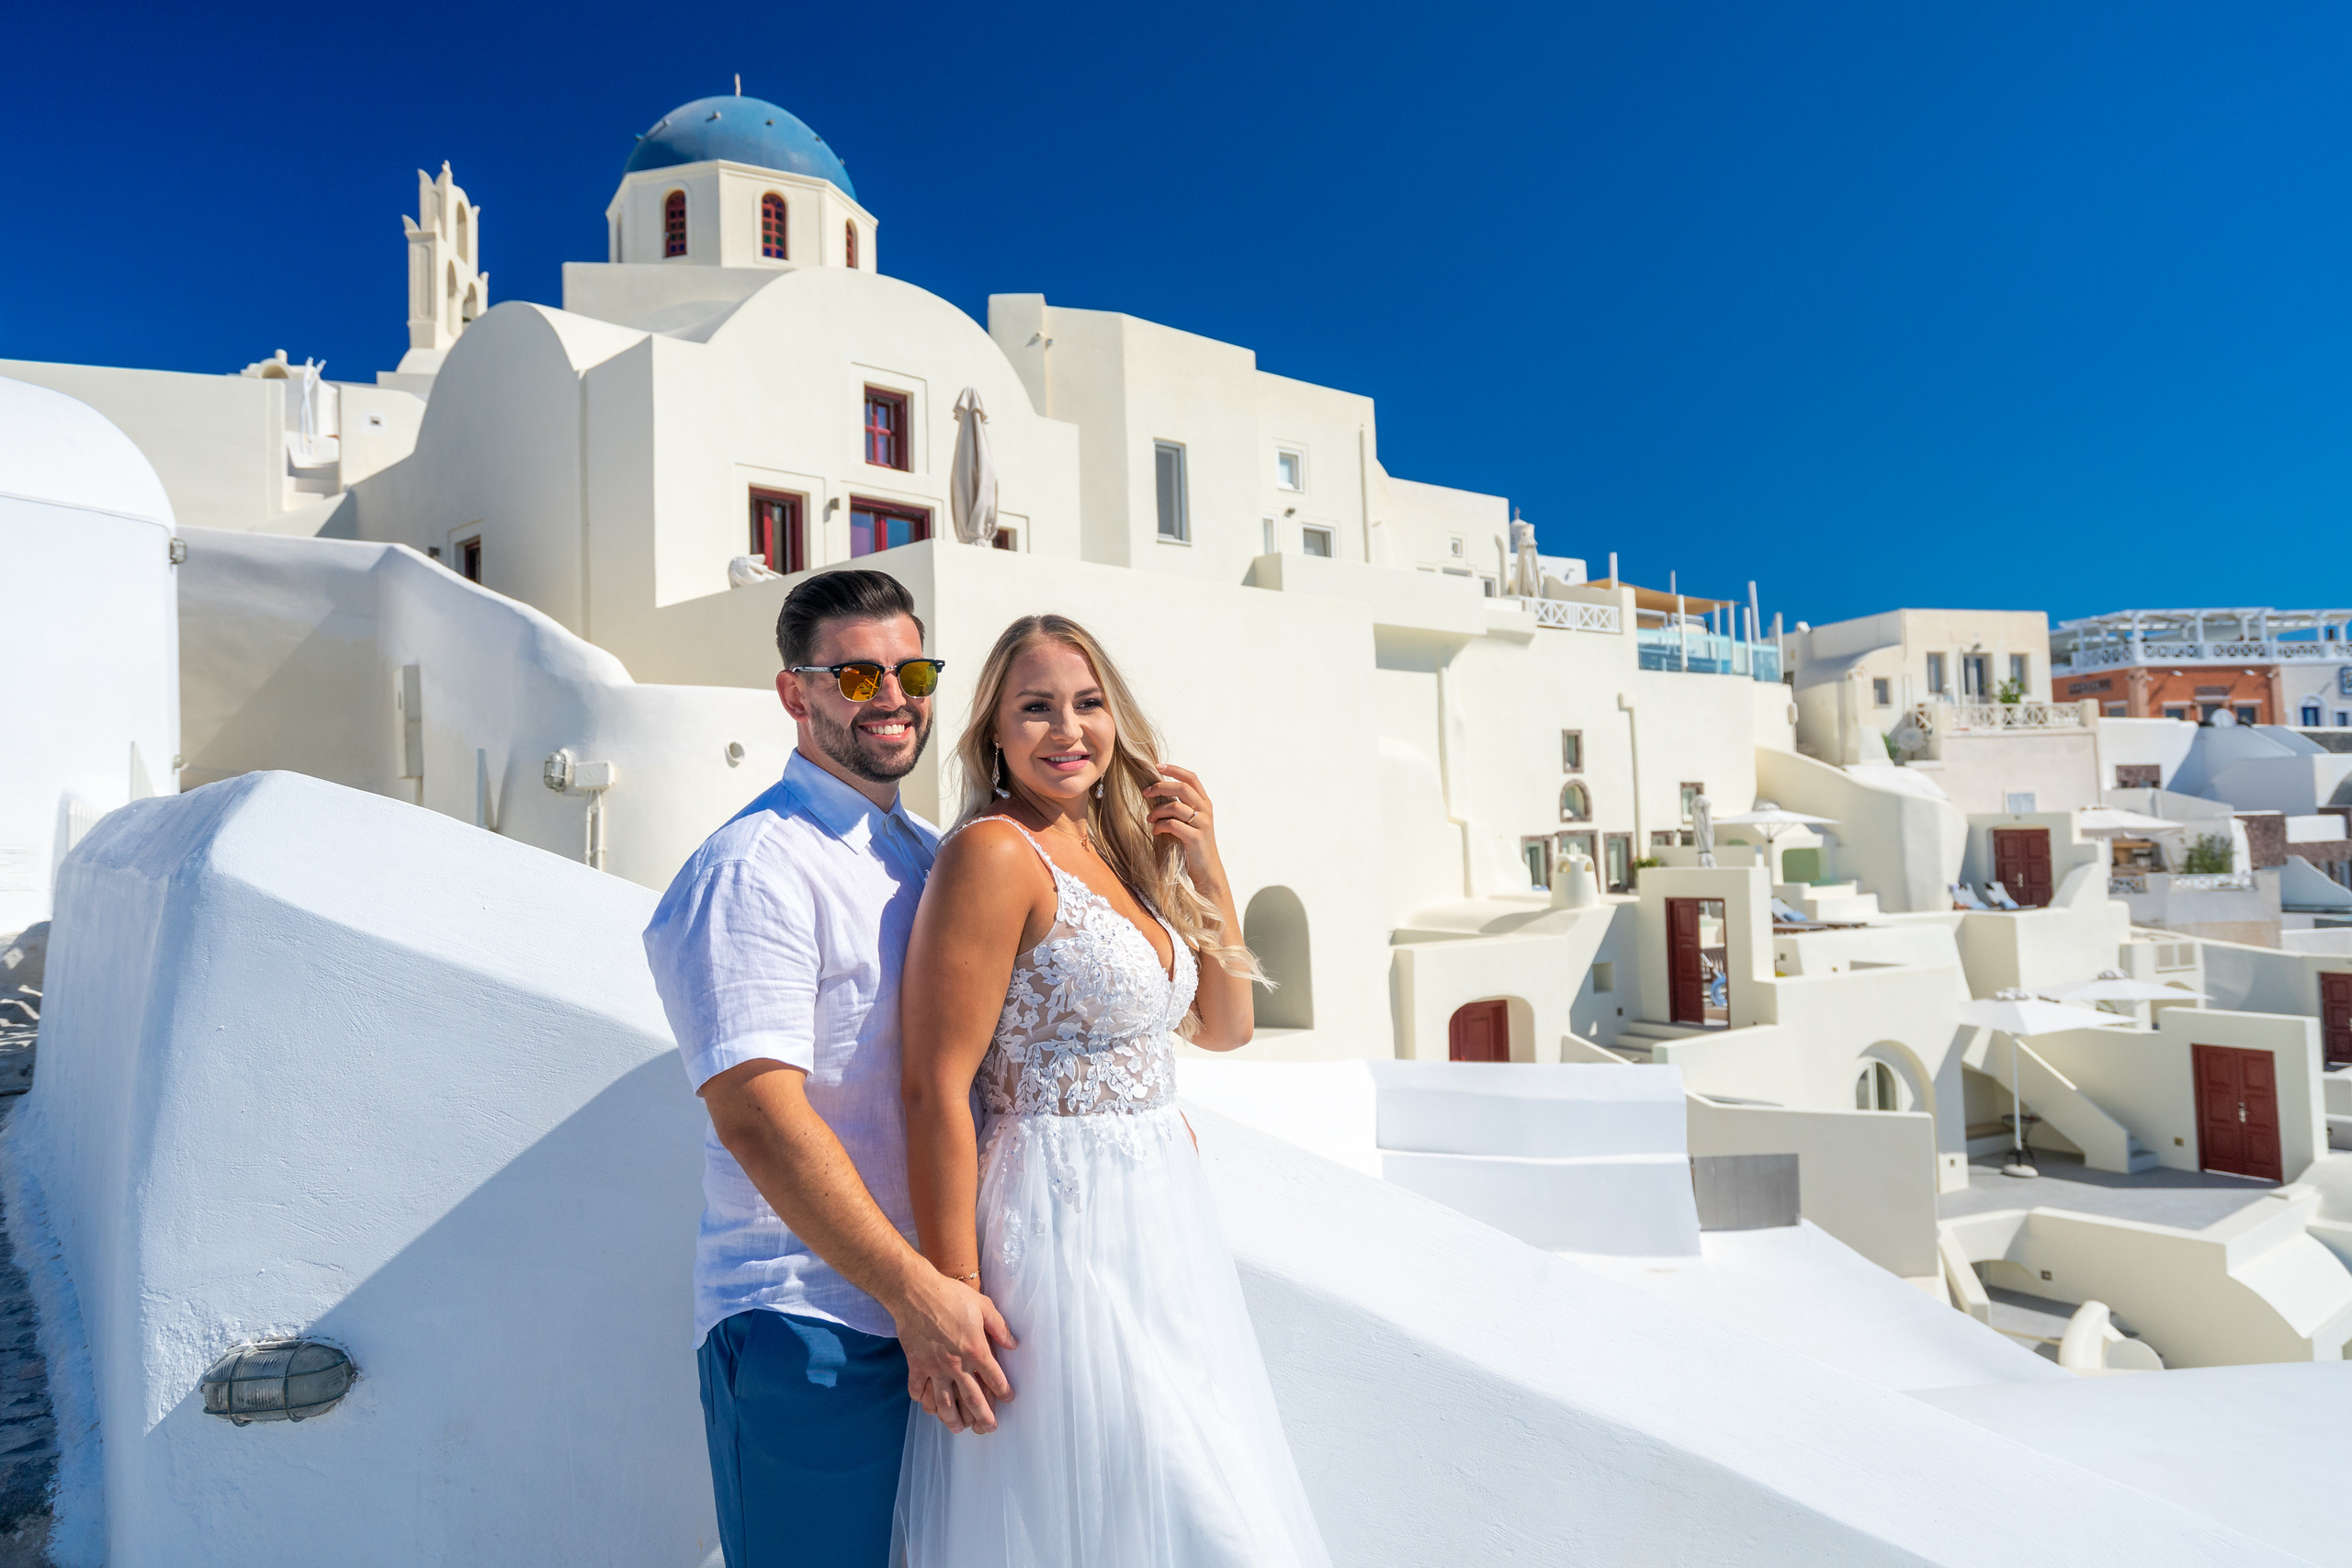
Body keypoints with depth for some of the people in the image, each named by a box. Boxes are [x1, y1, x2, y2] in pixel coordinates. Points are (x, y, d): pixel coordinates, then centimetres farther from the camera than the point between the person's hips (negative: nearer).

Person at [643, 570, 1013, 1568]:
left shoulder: (934, 857, 12)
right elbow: (757, 1115, -22)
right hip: (811, 1330, -8)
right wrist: (916, 1292, -22)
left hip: (937, 1319, 8)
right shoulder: (757, 867, -14)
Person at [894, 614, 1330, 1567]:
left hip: (1164, 1219, 8)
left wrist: (1207, 866, 2)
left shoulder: (1116, 852, 9)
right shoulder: (996, 853, -15)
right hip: (1064, 1227, -8)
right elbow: (937, 1093, -18)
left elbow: (1224, 1026, 14)